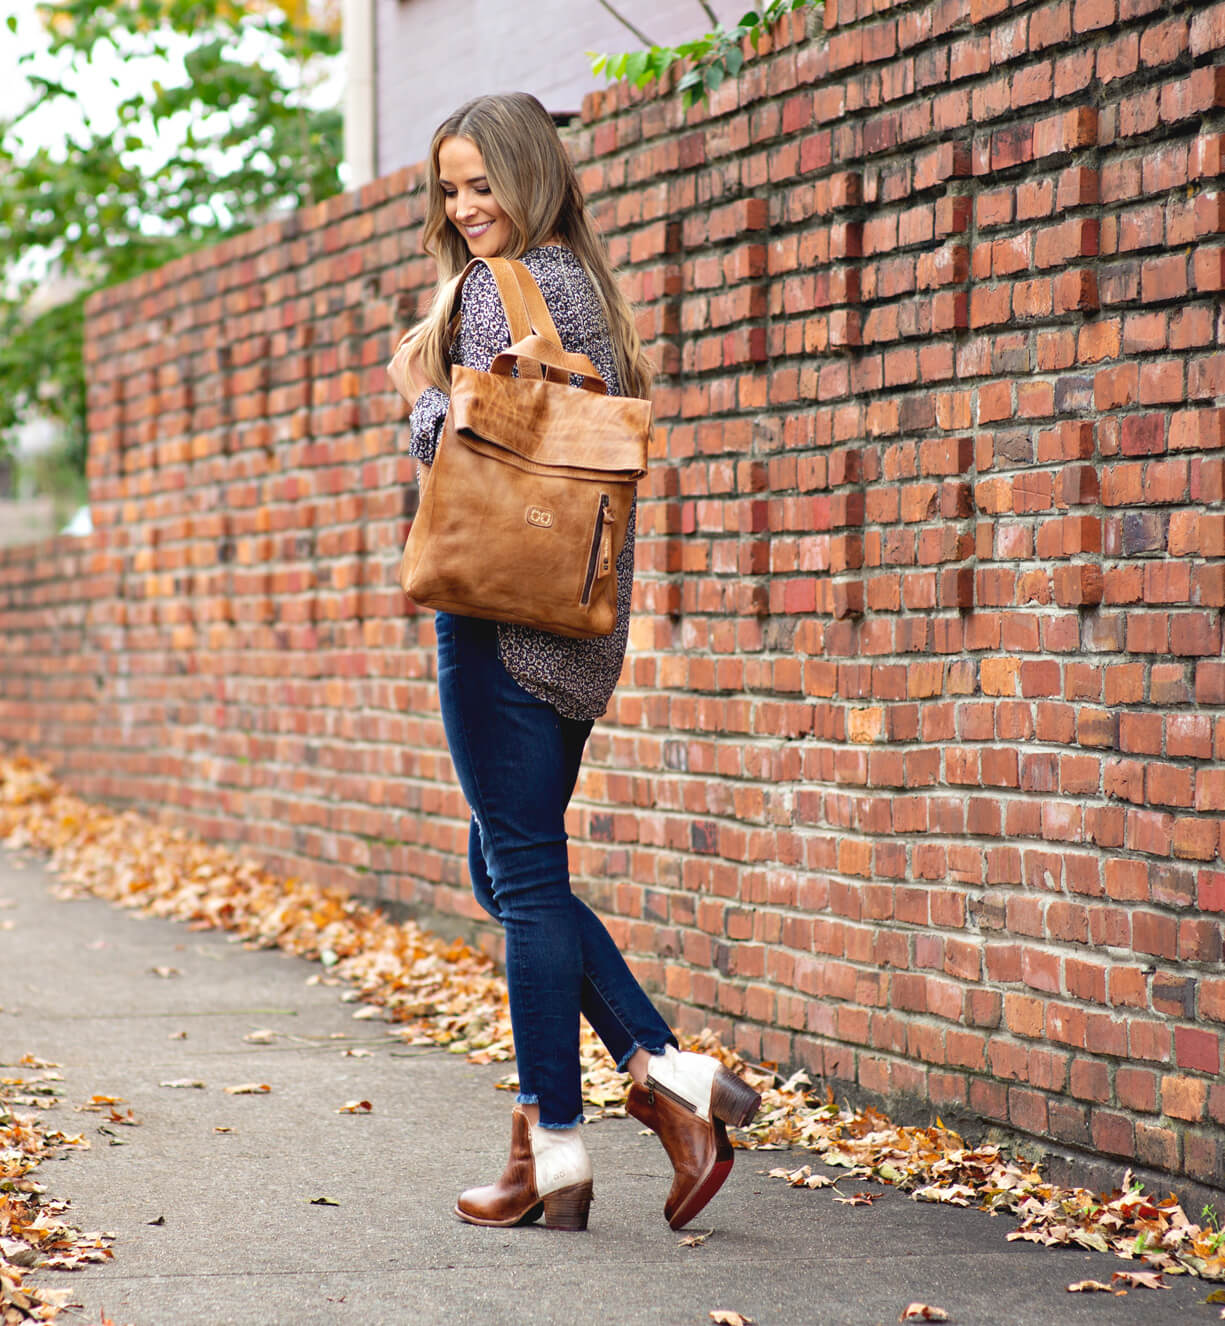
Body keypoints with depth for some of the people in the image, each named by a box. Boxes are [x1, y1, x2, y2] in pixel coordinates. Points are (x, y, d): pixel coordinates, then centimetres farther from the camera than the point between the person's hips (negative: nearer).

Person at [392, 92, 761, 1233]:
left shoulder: (500, 290, -10)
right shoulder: (586, 283, 18)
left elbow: (451, 444, -14)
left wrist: (430, 402, 6)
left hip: (503, 613, -9)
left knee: (524, 876, -3)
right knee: (510, 867, 16)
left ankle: (552, 1148, 3)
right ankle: (668, 1071, 8)